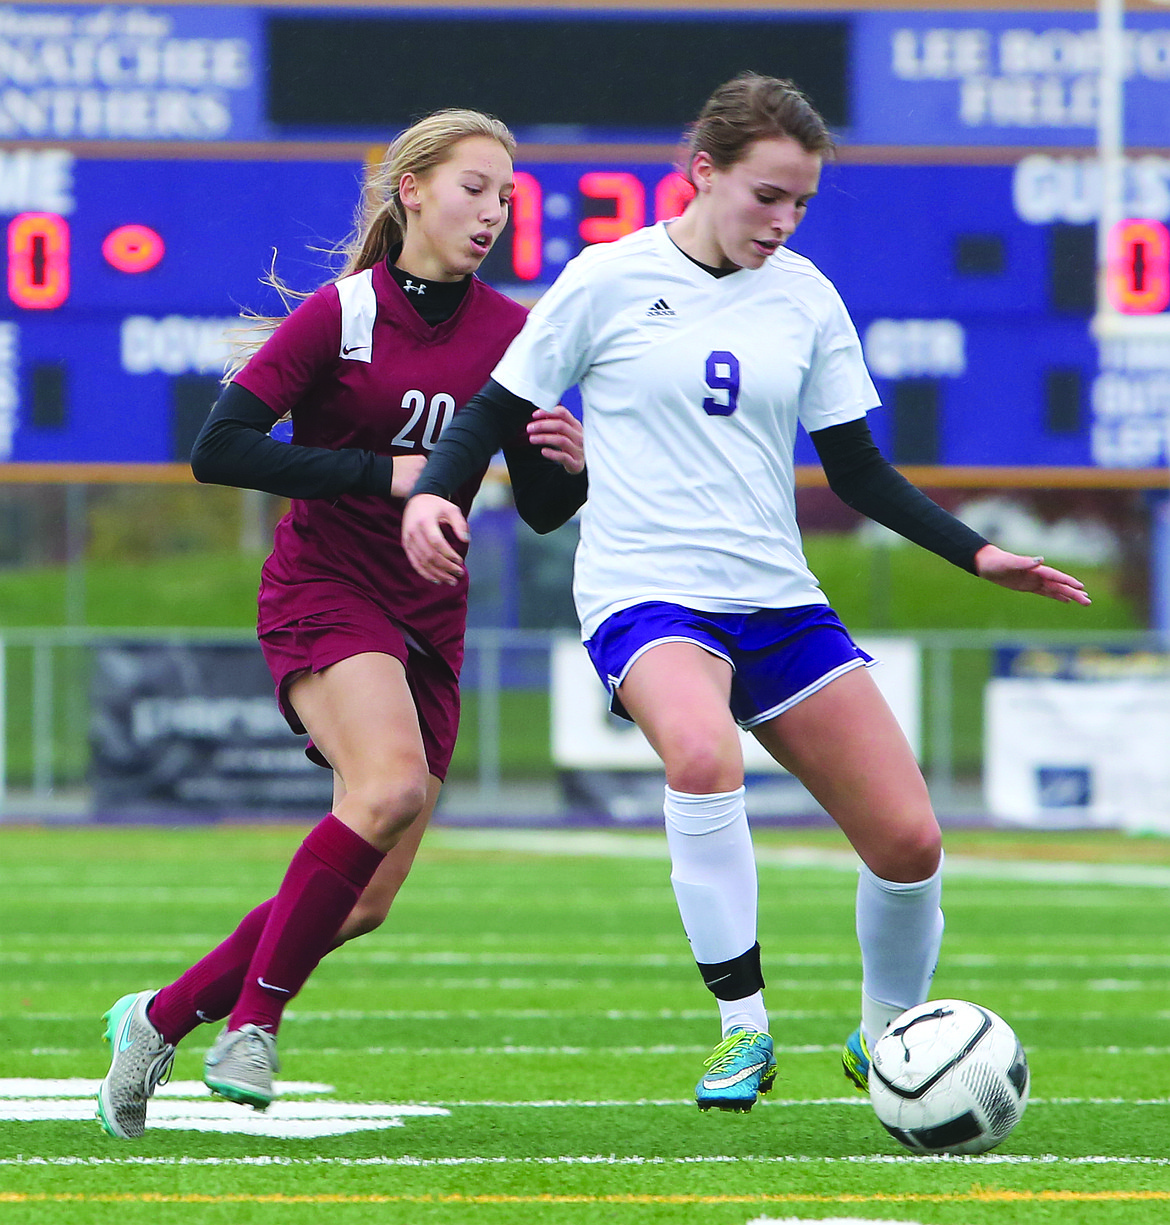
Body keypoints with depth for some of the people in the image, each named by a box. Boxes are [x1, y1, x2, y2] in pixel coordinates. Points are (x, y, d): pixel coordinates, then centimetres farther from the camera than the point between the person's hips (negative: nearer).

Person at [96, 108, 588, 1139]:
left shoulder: (510, 333, 6)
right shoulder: (340, 314, -7)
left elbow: (540, 512, 12)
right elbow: (219, 448, -14)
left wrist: (568, 465, -12)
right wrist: (379, 472, -20)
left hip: (430, 624, 5)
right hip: (324, 591, -5)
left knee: (362, 905, 0)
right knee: (393, 785, -32)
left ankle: (162, 1018, 19)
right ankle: (256, 1016, -17)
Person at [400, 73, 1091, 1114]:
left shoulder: (805, 295, 7)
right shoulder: (612, 280, -5)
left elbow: (855, 468, 13)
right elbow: (497, 410, 2)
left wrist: (976, 554, 4)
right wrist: (432, 493, -17)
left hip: (779, 599, 5)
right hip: (644, 596, -5)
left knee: (908, 840, -3)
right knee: (703, 752, -38)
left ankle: (886, 1038, 25)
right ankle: (744, 1029, -25)